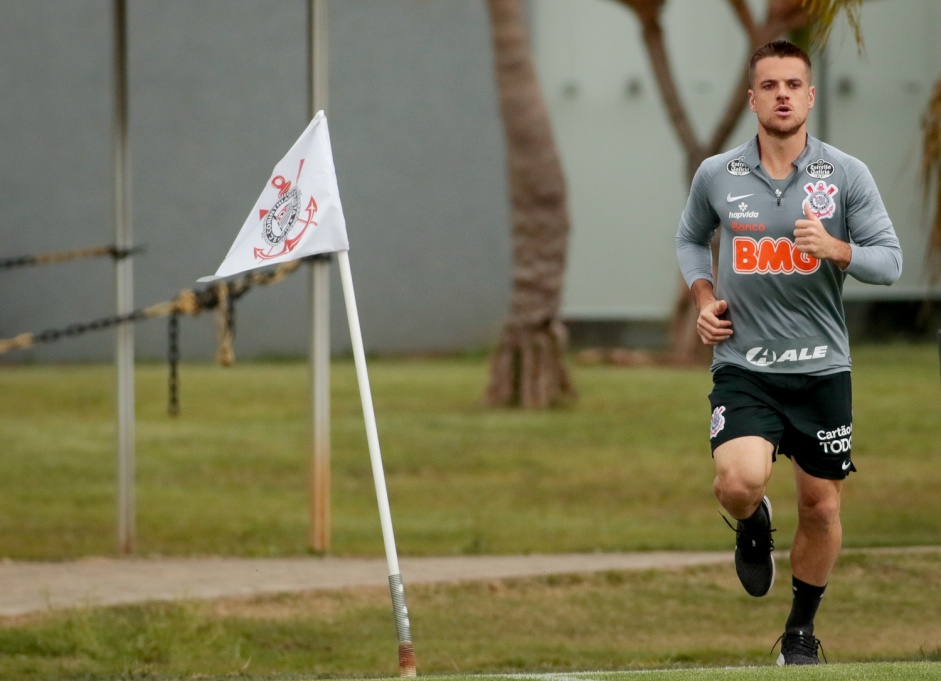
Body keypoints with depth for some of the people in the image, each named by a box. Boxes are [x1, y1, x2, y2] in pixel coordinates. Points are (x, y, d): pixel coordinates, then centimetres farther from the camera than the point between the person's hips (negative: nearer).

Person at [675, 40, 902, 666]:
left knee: (821, 507, 7)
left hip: (821, 367, 1)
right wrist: (704, 297, 4)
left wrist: (834, 249, -23)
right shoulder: (716, 176, 1)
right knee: (741, 480, -25)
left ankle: (802, 630, 28)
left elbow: (890, 260, -4)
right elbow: (691, 237, 21)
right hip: (743, 367, -1)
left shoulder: (847, 175, -2)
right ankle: (753, 525, 14)